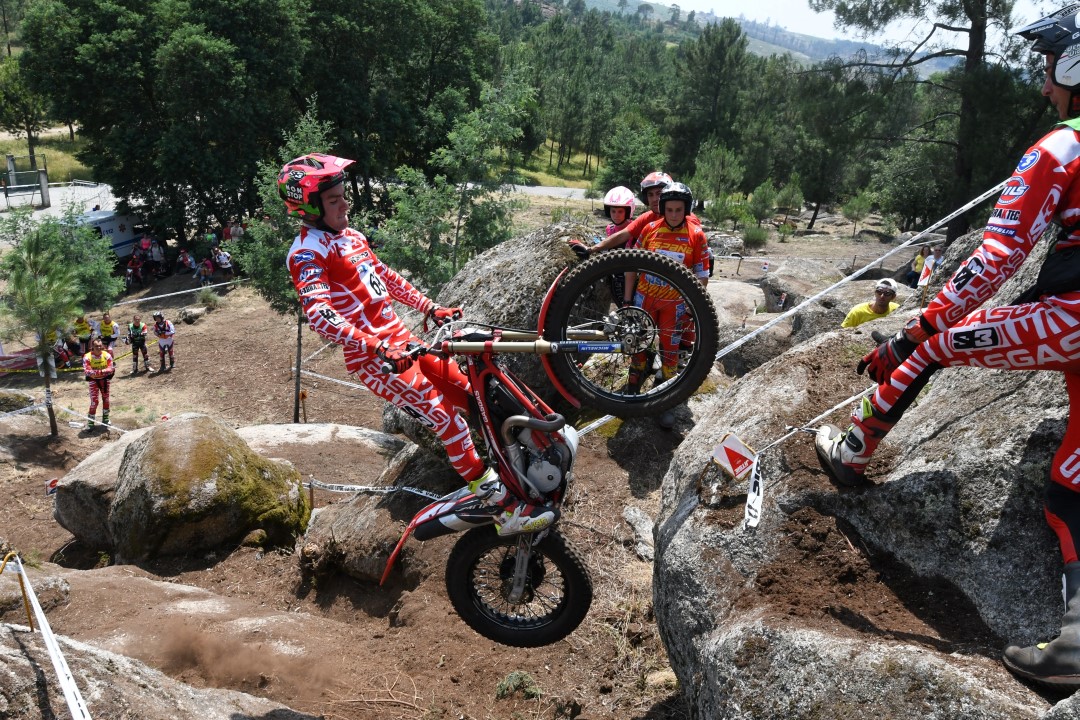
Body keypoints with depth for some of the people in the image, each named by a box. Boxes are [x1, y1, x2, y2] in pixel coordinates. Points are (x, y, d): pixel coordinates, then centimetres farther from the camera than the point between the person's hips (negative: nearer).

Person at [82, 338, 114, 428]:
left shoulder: (107, 355, -14)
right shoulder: (87, 357, -19)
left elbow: (110, 369, -16)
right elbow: (86, 371, -26)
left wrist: (101, 371, -34)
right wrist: (100, 372, -37)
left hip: (104, 379, 3)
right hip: (93, 380, -3)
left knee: (106, 399, 14)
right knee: (94, 401, -8)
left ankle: (105, 419, 32)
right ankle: (90, 422, 4)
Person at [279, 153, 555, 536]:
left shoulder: (350, 236, 15)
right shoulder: (307, 253, -14)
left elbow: (387, 279, 25)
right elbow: (320, 314, -29)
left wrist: (431, 308, 19)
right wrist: (379, 348, -39)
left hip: (401, 341, 9)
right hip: (375, 359, -8)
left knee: (467, 395, 9)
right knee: (445, 418, -13)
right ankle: (504, 508, -9)